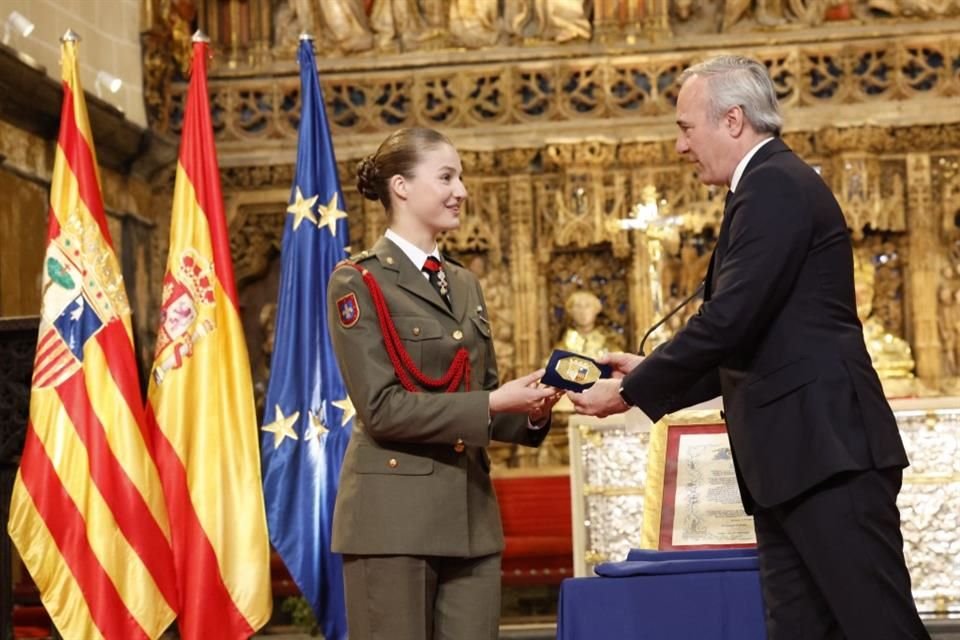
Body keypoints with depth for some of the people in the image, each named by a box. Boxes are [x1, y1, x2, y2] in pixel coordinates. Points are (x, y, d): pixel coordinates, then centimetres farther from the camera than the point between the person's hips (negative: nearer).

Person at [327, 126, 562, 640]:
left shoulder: (465, 285, 16)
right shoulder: (359, 282, -5)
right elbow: (381, 408, -13)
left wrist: (530, 410, -3)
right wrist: (492, 402, -16)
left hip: (471, 514, 7)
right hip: (394, 516, -6)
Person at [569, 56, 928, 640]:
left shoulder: (775, 185, -10)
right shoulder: (775, 184, 21)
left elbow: (731, 320, -18)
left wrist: (632, 391, -8)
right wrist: (652, 374, 17)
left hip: (827, 450, -10)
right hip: (796, 459, 10)